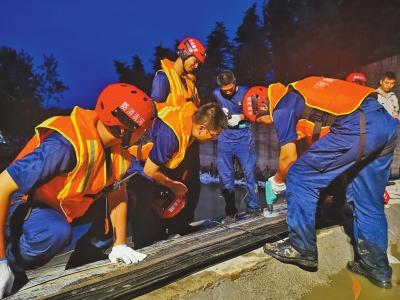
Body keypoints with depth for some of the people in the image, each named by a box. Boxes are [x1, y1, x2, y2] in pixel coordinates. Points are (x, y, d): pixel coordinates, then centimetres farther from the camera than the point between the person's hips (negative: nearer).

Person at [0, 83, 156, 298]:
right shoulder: (66, 144, -35)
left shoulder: (117, 145, -11)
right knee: (57, 232, -39)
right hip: (24, 206, -7)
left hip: (62, 206, 8)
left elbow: (117, 193, 0)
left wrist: (119, 245, -2)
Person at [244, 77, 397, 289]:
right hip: (386, 123, 10)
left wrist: (278, 181, 25)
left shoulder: (282, 106, 6)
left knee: (300, 179, 5)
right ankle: (375, 266, 27)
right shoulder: (300, 93, 30)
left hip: (356, 128, -9)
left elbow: (288, 156, 6)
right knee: (367, 200, 19)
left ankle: (301, 249, 13)